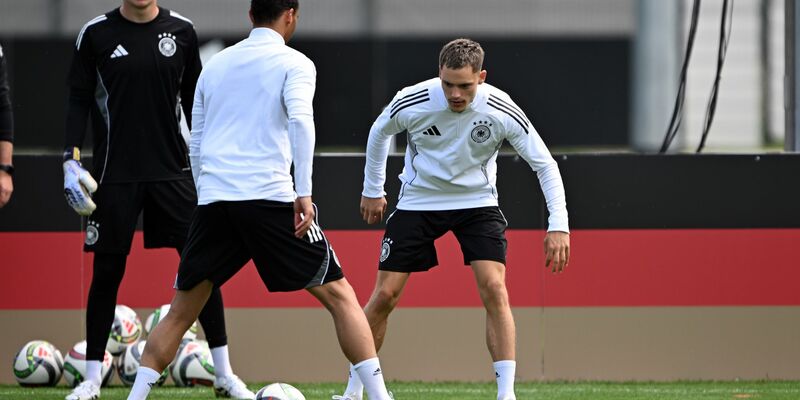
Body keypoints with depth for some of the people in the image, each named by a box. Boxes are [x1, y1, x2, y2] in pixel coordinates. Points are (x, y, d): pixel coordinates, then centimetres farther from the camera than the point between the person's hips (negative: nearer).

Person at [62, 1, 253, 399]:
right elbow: (79, 99, 2)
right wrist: (71, 159, -6)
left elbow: (193, 99, 11)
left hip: (172, 169, 1)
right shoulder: (96, 33, -1)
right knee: (106, 273, 3)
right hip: (115, 173, -1)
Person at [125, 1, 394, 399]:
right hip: (269, 198, -4)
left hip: (211, 201, 4)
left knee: (180, 313, 13)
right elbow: (300, 120, -13)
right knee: (339, 295, 3)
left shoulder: (216, 65, 20)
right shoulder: (294, 63, 4)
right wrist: (304, 192, -17)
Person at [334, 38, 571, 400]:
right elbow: (379, 132, 3)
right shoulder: (411, 102, -21)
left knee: (494, 289, -19)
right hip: (418, 203, 0)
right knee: (385, 294, -4)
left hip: (477, 203, 0)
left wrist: (558, 225, -22)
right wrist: (372, 190, 11)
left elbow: (545, 165, -13)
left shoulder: (502, 111, -22)